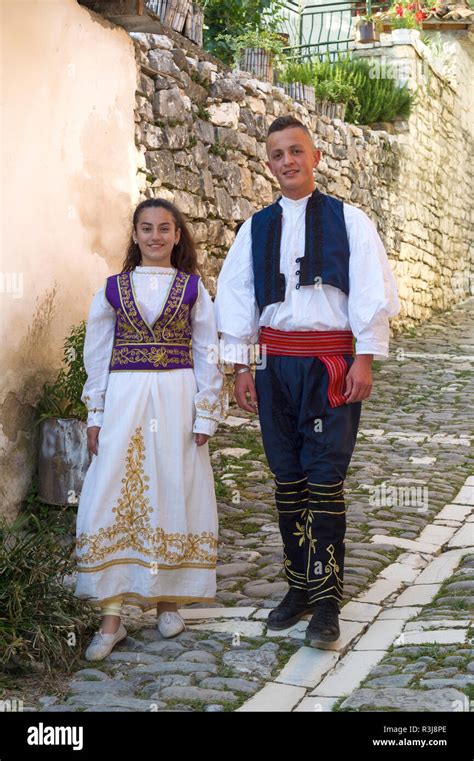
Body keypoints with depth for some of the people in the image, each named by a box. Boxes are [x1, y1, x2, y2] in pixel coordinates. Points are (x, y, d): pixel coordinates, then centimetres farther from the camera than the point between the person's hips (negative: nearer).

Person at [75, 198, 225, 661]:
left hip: (176, 402, 0)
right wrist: (95, 415, 4)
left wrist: (206, 415, -1)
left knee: (173, 497, 3)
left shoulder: (193, 288, 5)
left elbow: (207, 355, 5)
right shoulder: (113, 289, 8)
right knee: (111, 500, -4)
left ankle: (167, 599, 20)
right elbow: (96, 356, 9)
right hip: (124, 401, 1)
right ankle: (111, 616, 1)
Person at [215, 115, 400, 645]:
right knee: (287, 477, 8)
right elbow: (235, 295, 10)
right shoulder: (257, 228, 11)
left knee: (325, 478, -6)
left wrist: (364, 359, -9)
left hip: (331, 360, -3)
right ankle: (299, 587, 20)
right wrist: (241, 368, 5)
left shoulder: (348, 220, 4)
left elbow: (371, 289, -1)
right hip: (275, 360, 3)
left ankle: (326, 601, 1)